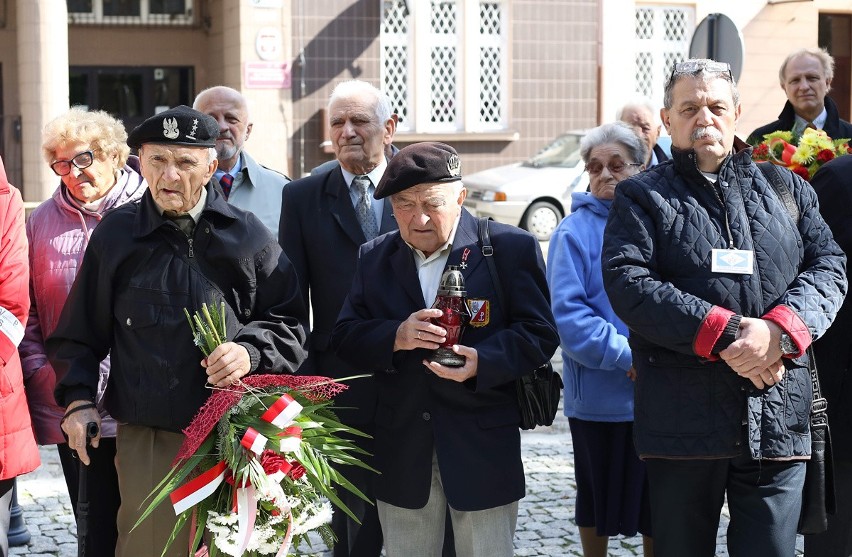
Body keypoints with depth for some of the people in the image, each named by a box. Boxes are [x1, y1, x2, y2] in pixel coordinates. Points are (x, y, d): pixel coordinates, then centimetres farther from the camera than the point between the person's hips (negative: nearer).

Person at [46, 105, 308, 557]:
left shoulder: (247, 236, 5)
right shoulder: (116, 234, 6)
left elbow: (289, 321, 8)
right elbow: (81, 331, 12)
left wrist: (251, 351, -11)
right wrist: (78, 398, 0)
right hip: (146, 435, -1)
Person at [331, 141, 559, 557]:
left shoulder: (510, 248, -3)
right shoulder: (374, 258, 8)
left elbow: (539, 334, -6)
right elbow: (344, 339, 3)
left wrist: (482, 362, -24)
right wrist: (396, 337, -18)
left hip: (482, 452, -3)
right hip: (402, 455, 3)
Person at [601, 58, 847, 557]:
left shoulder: (786, 188, 15)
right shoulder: (642, 196, 7)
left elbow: (829, 265, 5)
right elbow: (629, 285, -8)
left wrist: (779, 331, -15)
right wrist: (726, 332, -17)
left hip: (778, 420, 2)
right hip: (682, 420, -1)